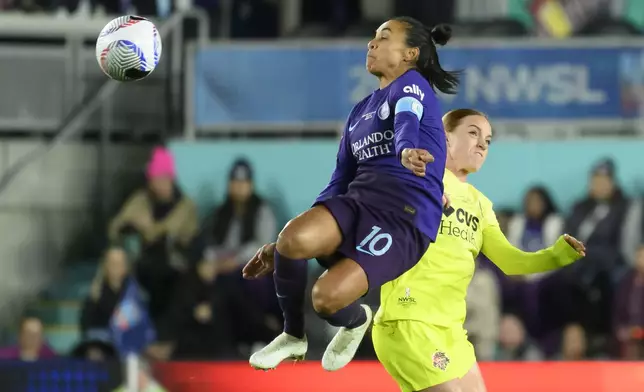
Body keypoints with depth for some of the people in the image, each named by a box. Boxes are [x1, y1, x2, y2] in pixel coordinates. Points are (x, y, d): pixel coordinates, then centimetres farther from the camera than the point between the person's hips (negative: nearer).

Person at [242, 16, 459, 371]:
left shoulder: (412, 85, 2)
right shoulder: (360, 111, 24)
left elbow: (406, 121, -23)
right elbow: (339, 184, 26)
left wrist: (406, 151, -50)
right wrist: (280, 248, 19)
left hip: (406, 217, -6)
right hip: (358, 201, 6)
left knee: (327, 296, -27)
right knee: (293, 239, -28)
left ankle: (356, 322, 13)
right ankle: (293, 335, -2)